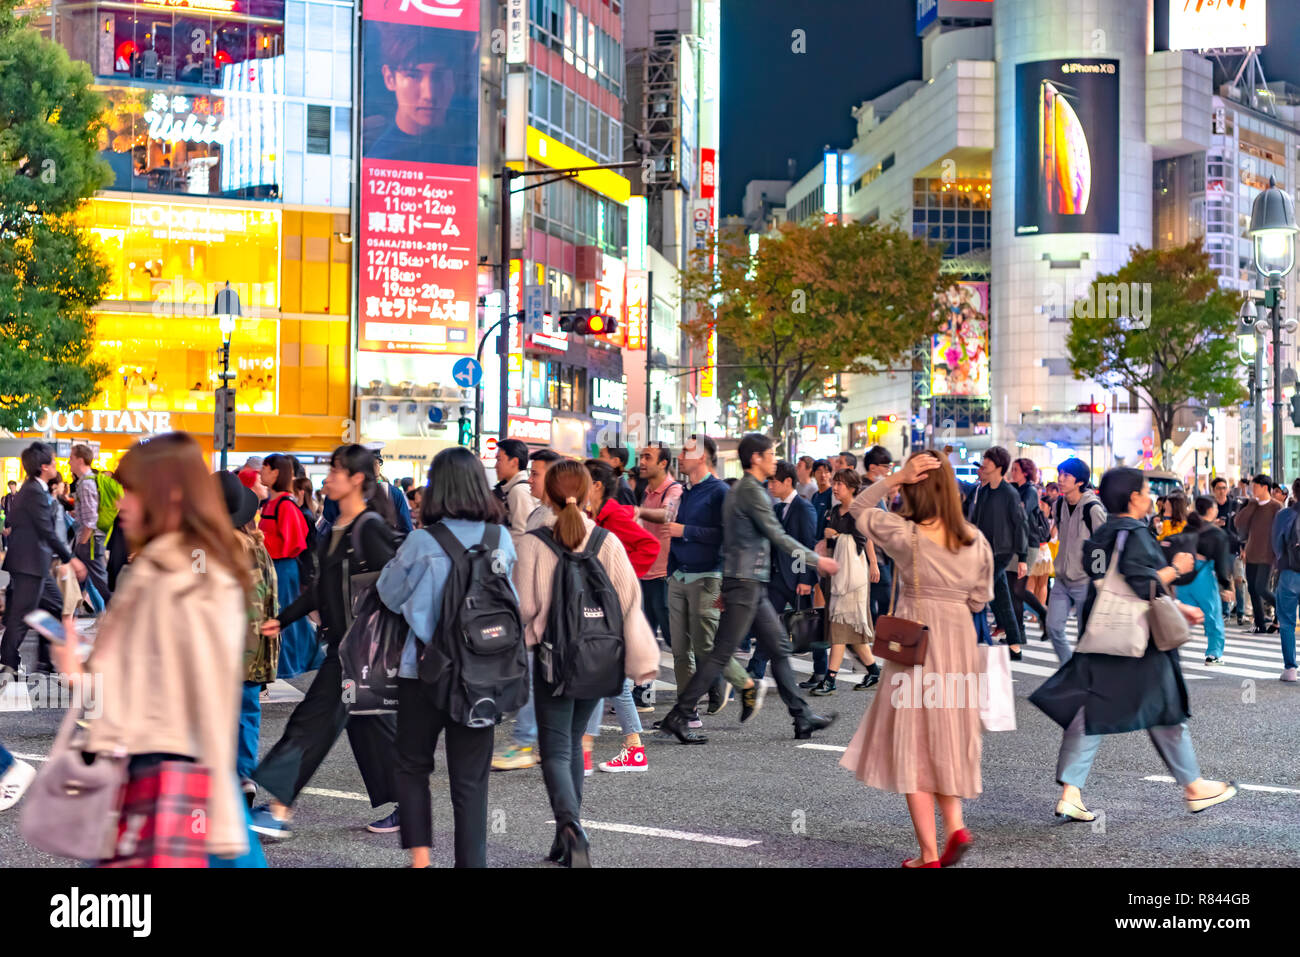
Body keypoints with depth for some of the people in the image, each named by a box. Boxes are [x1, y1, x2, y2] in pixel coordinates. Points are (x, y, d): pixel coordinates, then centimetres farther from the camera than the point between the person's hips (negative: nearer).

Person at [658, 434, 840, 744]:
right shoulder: (751, 491, -13)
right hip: (745, 582, -10)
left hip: (752, 585, 10)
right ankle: (678, 715, -7)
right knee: (722, 652, -9)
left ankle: (802, 717, 14)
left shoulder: (739, 490, 17)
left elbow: (731, 540, 20)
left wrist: (724, 588, 21)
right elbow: (777, 536, -15)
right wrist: (816, 560, -8)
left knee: (779, 647, 11)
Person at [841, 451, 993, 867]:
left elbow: (858, 508, 1)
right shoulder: (976, 539, -2)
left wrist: (895, 477, -10)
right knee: (946, 738, 20)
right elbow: (981, 598, 6)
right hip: (959, 642, 4)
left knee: (913, 743, 4)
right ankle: (955, 825, 5)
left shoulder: (904, 534, -14)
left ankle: (929, 854, 6)